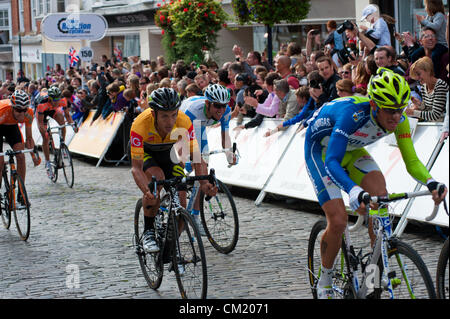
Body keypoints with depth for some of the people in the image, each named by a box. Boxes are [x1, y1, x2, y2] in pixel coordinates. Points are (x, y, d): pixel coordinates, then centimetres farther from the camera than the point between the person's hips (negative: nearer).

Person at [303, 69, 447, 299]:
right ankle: (325, 282, 7)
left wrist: (430, 183, -38)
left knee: (380, 196, -21)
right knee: (338, 221, -16)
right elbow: (331, 162, -45)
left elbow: (412, 161, -17)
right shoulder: (353, 114, -40)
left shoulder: (399, 120, -22)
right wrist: (354, 192, -62)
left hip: (351, 151, 5)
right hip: (321, 150, -5)